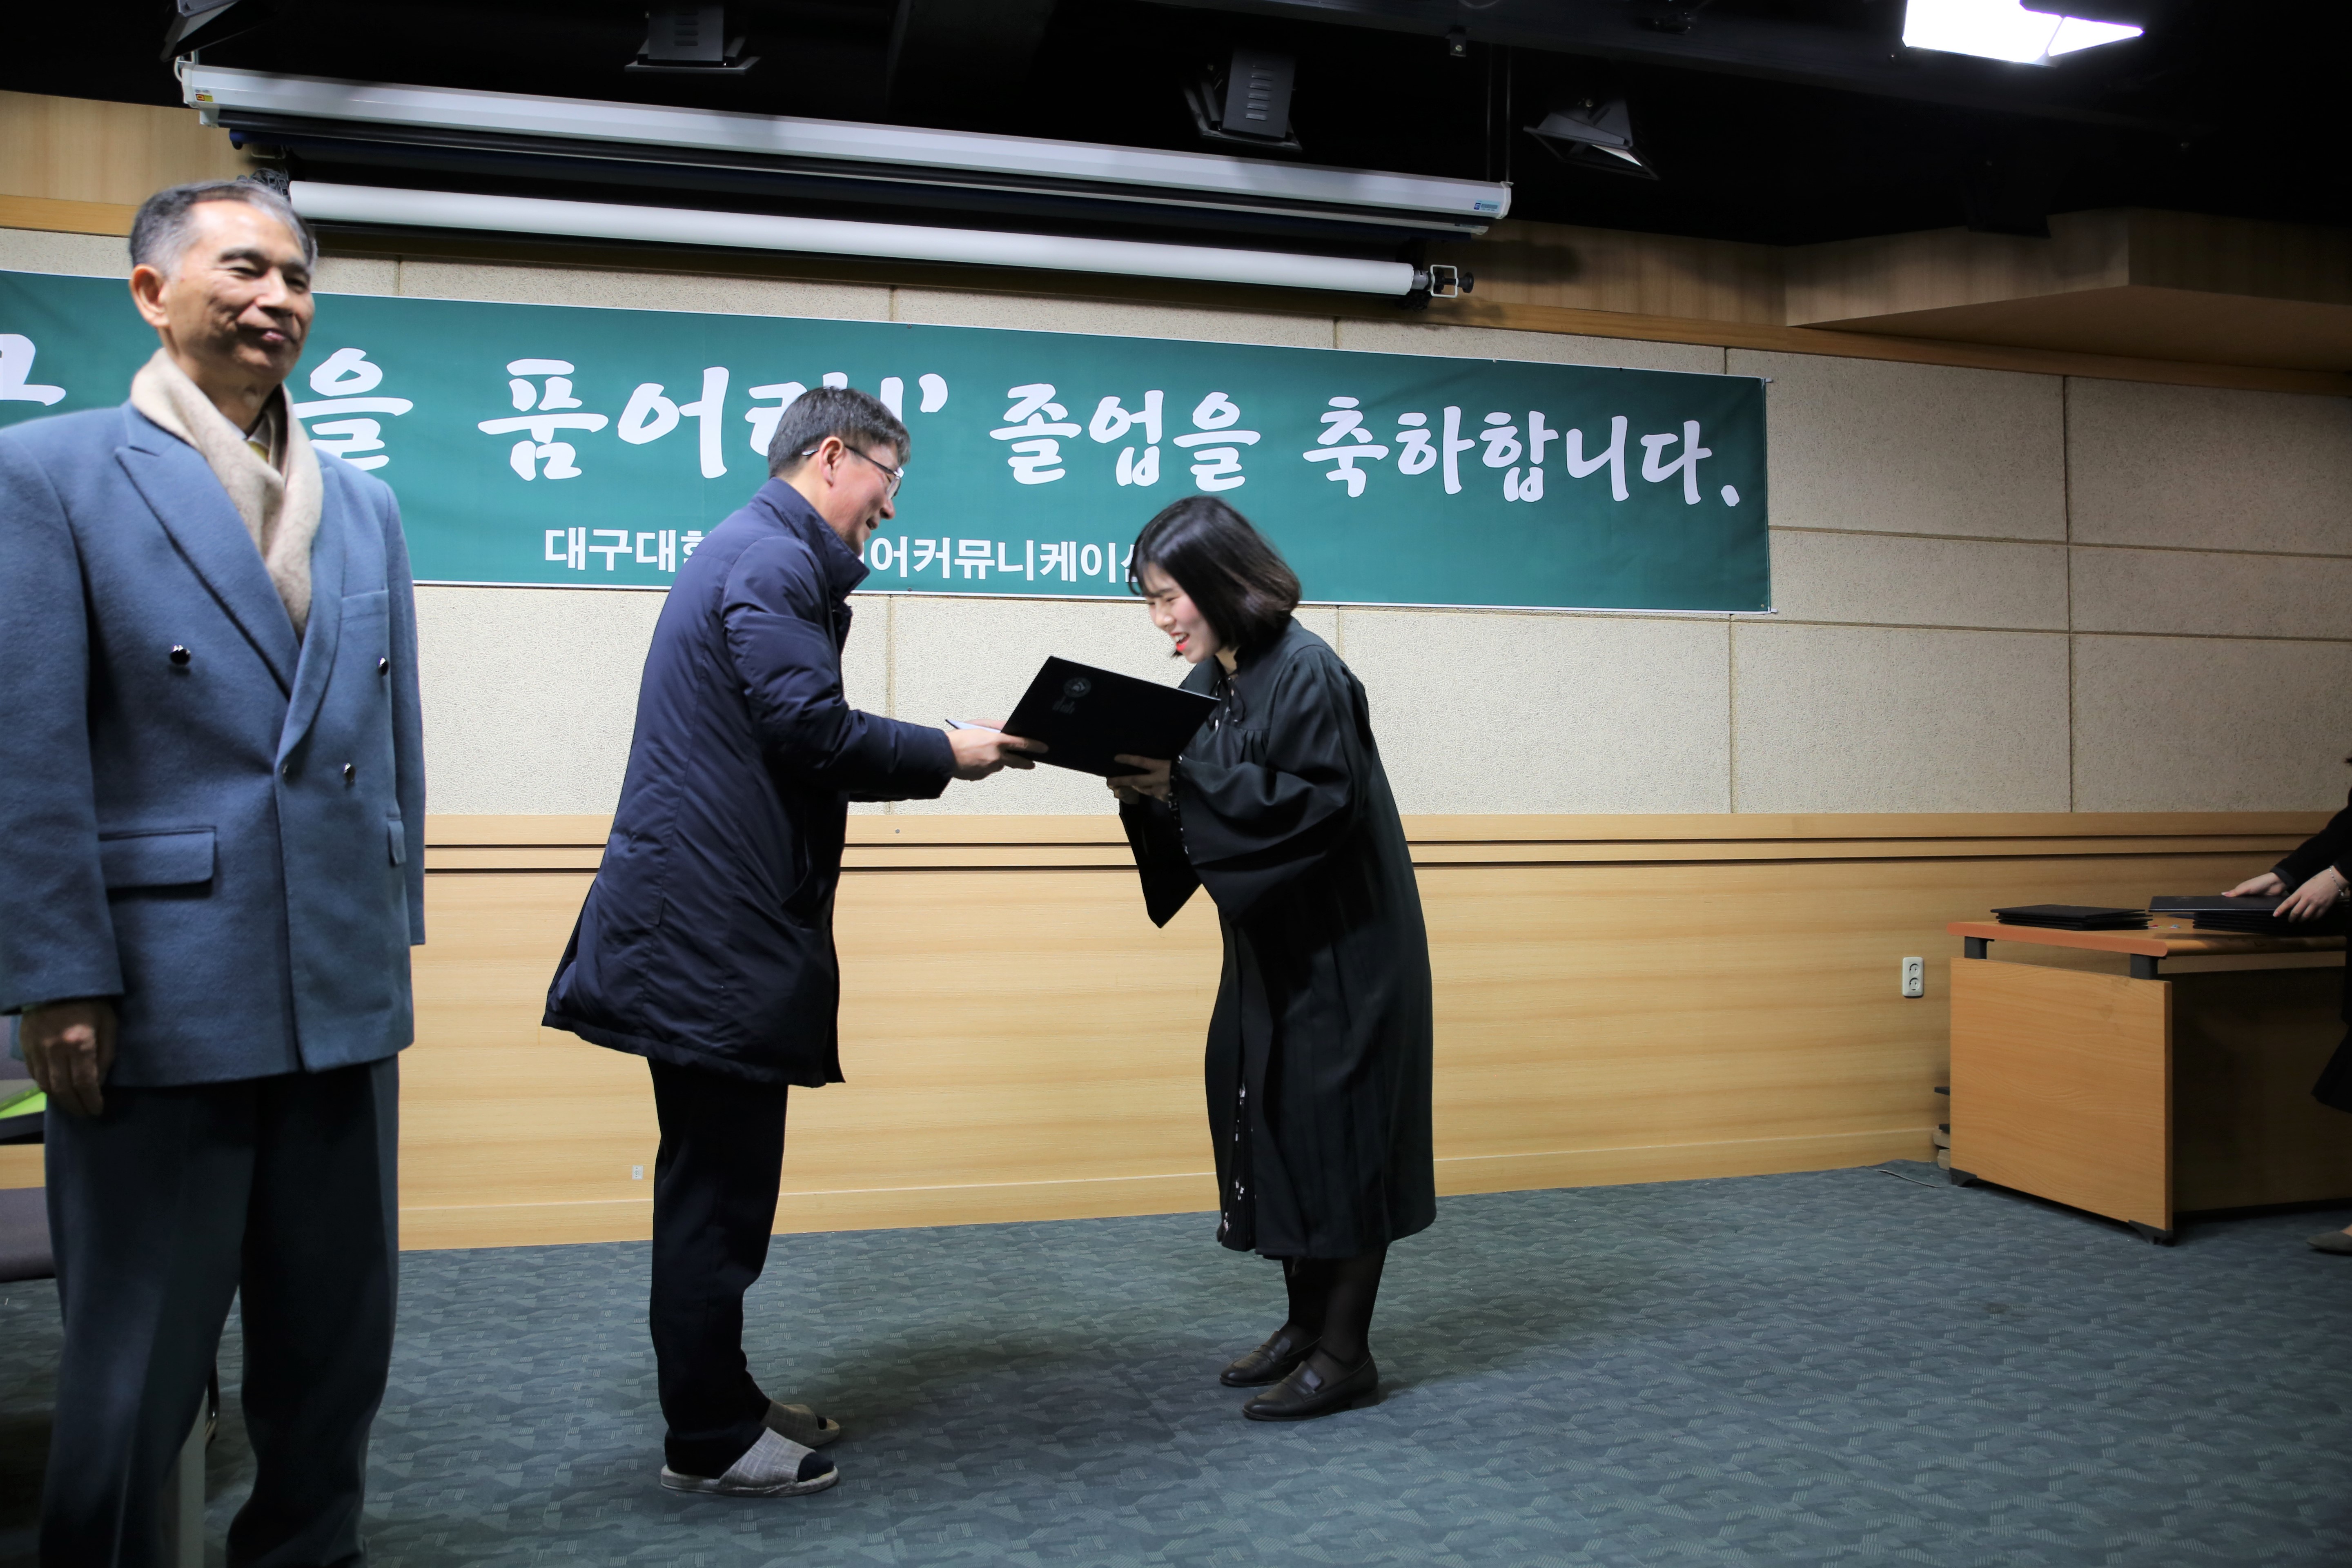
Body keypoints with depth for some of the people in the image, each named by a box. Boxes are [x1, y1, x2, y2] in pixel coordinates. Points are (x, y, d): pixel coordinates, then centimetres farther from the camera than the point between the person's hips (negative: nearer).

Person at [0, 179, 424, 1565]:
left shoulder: (364, 504, 13)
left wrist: (395, 932, 11)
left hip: (344, 996, 5)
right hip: (159, 1000, -5)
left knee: (337, 1347, 15)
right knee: (137, 1362, 7)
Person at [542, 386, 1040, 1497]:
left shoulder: (761, 553, 21)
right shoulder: (773, 560, -13)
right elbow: (811, 732, -21)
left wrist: (933, 753, 11)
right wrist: (945, 755, -9)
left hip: (713, 921, 11)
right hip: (716, 925, -11)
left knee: (723, 1181, 17)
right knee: (715, 1186, -1)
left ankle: (720, 1399, 29)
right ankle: (709, 1441, 11)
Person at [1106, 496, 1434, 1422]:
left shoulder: (1307, 674, -18)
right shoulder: (1209, 685, 8)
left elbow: (1324, 803, -25)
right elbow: (1207, 807, 11)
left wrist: (1190, 779, -27)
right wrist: (1147, 793, -10)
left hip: (1341, 950, -9)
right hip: (1272, 945, 9)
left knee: (1334, 1132, -3)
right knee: (1271, 1123, 12)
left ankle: (1345, 1353, 7)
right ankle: (1307, 1325, 24)